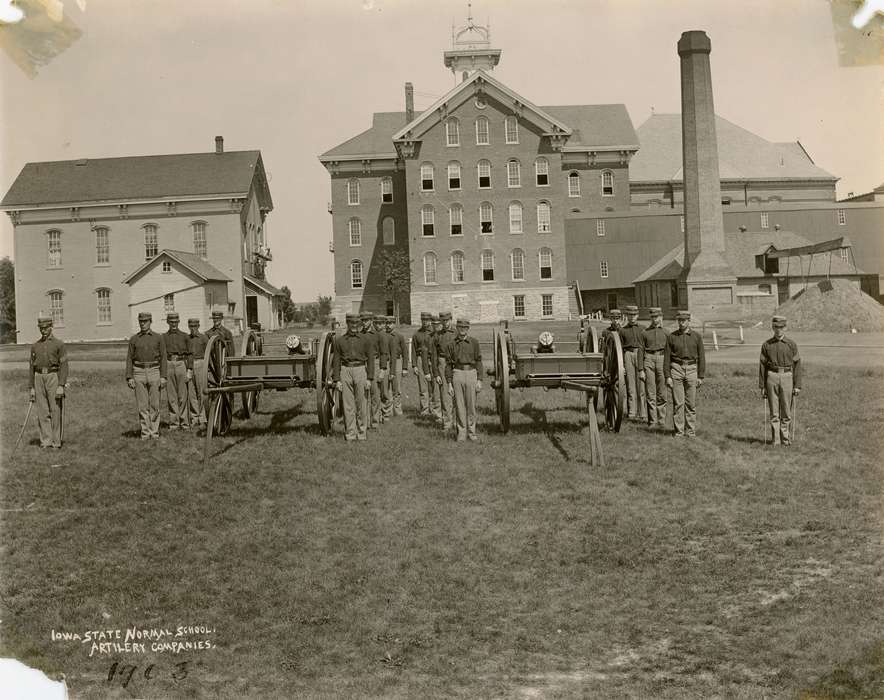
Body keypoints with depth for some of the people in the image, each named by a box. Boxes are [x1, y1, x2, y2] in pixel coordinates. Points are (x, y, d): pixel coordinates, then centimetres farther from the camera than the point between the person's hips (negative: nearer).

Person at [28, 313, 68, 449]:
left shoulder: (59, 344, 0)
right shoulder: (35, 346, 13)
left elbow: (63, 365, -6)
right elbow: (31, 367, 14)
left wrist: (61, 386, -14)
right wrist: (32, 387, 9)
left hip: (53, 377, -4)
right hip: (39, 378, 4)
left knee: (56, 411, -2)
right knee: (42, 412, 3)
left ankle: (57, 442, 3)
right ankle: (46, 441, 8)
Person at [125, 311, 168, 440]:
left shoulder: (158, 338, 3)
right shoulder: (134, 339, 5)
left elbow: (163, 358, 1)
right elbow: (129, 359, 5)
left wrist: (163, 376, -7)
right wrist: (129, 377, -5)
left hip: (154, 372, -1)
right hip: (139, 373, 1)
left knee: (155, 404, 0)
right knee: (142, 405, 1)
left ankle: (155, 431, 9)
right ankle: (145, 432, 8)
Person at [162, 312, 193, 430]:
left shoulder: (185, 336, 5)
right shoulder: (163, 337, 8)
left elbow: (189, 354, 3)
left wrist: (189, 370, -5)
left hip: (181, 365, -1)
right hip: (168, 366, 1)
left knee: (182, 396, 0)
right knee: (171, 396, 2)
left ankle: (184, 421, 7)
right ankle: (174, 422, 7)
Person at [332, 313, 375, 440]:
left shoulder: (364, 339, 6)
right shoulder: (340, 340, 8)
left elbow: (370, 359, 5)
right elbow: (336, 361, 7)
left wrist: (369, 378, -2)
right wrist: (337, 380, 0)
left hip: (360, 370, 0)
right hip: (345, 371, 1)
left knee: (361, 404, 0)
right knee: (348, 405, 0)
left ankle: (361, 433, 9)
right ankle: (350, 434, 6)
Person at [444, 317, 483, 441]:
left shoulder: (474, 342, 5)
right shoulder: (450, 344, 4)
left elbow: (478, 361, 5)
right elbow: (448, 365, 5)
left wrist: (479, 380, -2)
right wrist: (449, 383, 0)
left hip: (471, 373, 0)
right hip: (457, 374, 0)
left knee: (471, 405, 3)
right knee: (459, 405, 2)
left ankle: (471, 431, 14)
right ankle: (462, 432, 11)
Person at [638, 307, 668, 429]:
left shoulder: (666, 333, 8)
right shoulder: (644, 333, 6)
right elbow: (641, 351, 4)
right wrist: (640, 370, -3)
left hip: (662, 360, 1)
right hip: (649, 361, -1)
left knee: (662, 394, 3)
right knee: (650, 394, -2)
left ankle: (661, 421, 11)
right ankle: (652, 421, 3)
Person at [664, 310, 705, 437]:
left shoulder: (696, 337, 5)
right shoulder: (671, 337, 4)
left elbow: (701, 357, 6)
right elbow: (667, 357, 3)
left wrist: (700, 376, 0)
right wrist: (667, 376, -4)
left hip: (691, 369, 1)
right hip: (676, 369, 0)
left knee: (691, 403, 2)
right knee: (678, 402, -3)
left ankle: (691, 430, 9)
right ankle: (679, 430, 2)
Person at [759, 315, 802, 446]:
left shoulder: (792, 344, 5)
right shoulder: (766, 345, 7)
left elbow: (797, 365, 3)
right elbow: (762, 366, 7)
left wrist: (797, 385, -3)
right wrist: (762, 386, 3)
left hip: (787, 377, -1)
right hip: (772, 377, 1)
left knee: (786, 412, 0)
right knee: (774, 412, 2)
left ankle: (786, 439, 9)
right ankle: (776, 440, 6)